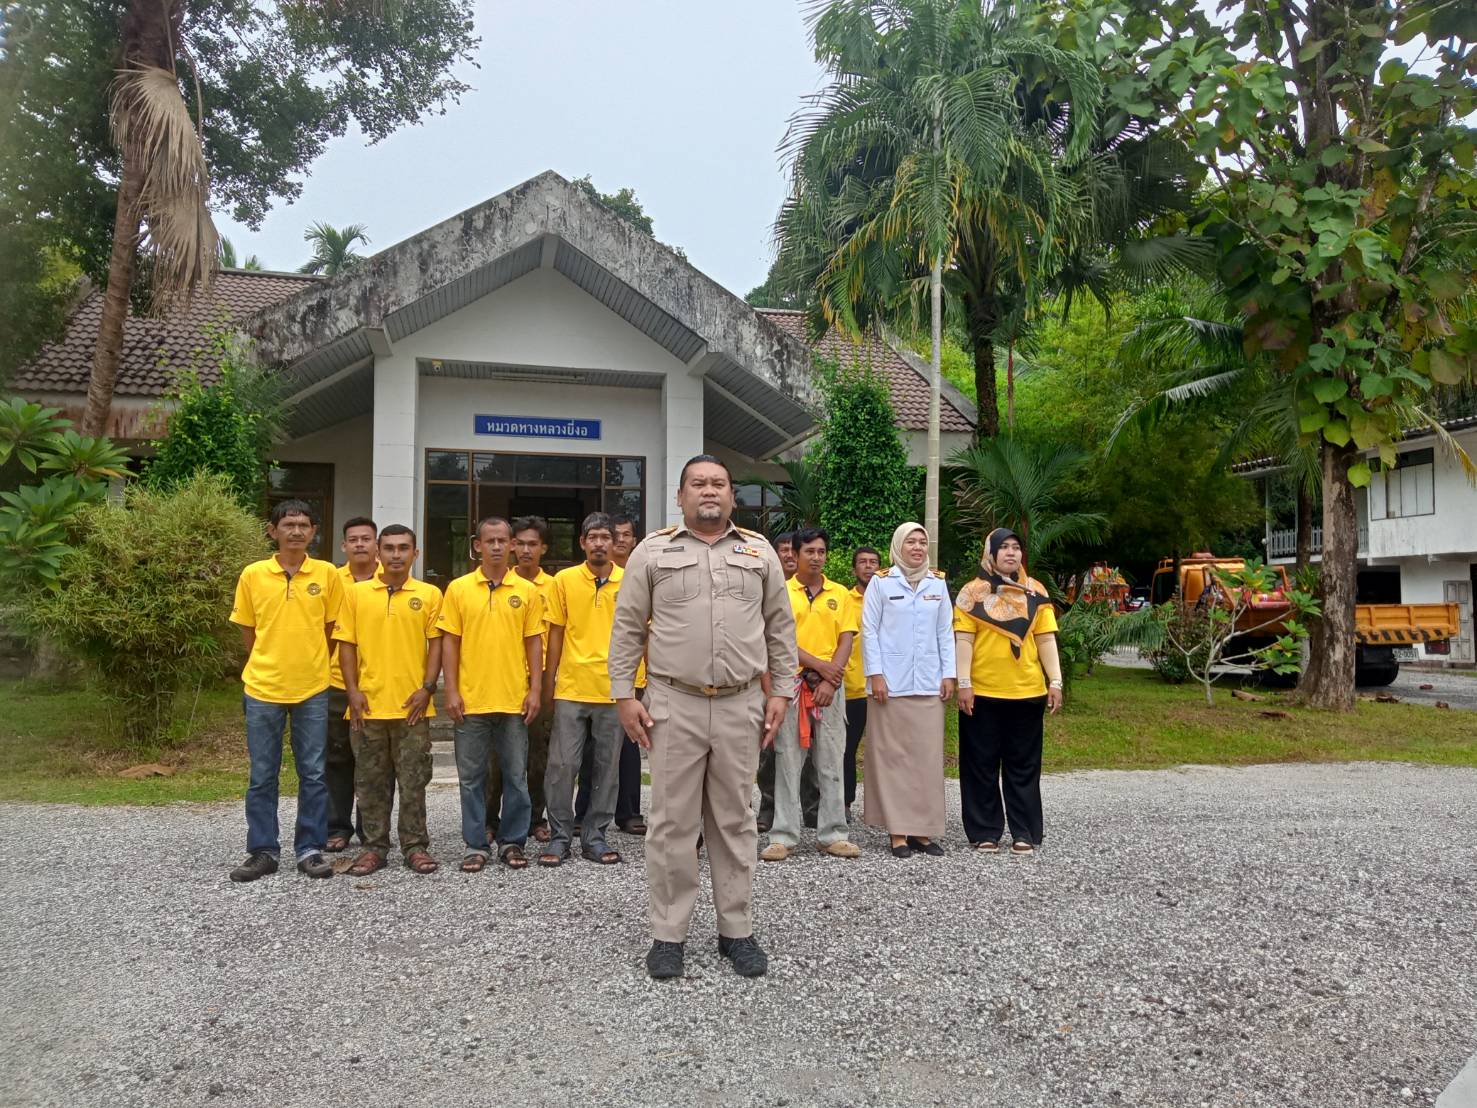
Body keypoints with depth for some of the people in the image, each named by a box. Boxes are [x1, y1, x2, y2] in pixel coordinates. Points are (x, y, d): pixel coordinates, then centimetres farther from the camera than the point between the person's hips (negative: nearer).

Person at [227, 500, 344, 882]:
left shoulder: (328, 574, 0)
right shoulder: (252, 575, 0)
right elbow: (248, 633, 8)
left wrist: (308, 664, 9)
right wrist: (268, 666, 9)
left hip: (313, 690, 0)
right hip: (262, 689, 0)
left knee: (313, 774, 5)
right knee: (262, 776, 7)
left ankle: (311, 849, 15)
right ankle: (263, 851, 18)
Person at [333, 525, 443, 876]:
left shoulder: (429, 594, 2)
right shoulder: (356, 593, 4)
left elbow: (436, 644, 2)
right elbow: (346, 644, 4)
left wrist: (427, 688, -7)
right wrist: (353, 690, -4)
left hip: (412, 704, -1)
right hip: (368, 702, 1)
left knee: (413, 779, 4)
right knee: (371, 780, 9)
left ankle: (415, 846, 14)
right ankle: (374, 846, 19)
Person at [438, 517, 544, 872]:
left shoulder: (527, 591, 4)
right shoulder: (458, 589, 2)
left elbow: (534, 643, 5)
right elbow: (450, 642, 2)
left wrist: (534, 690, -1)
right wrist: (451, 691, -4)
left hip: (514, 699, 0)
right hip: (471, 699, 0)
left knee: (516, 775, 7)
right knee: (471, 776, 7)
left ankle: (512, 842, 19)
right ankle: (475, 846, 17)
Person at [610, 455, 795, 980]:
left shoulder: (759, 551, 9)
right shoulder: (653, 550, 4)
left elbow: (780, 626, 11)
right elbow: (627, 628, 4)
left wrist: (781, 692, 6)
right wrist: (624, 695, -2)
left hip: (741, 706, 2)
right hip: (673, 705, -1)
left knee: (735, 821, 9)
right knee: (672, 822, 4)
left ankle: (737, 931, 21)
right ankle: (668, 934, 16)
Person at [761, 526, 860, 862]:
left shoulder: (839, 593, 10)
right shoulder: (782, 592, 3)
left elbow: (846, 641, 4)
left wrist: (831, 680, -9)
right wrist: (820, 665, -12)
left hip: (831, 685, 2)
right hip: (791, 682, -2)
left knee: (831, 761, 5)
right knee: (788, 761, 0)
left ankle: (832, 835, 12)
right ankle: (783, 836, 5)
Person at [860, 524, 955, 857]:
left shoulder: (937, 584, 11)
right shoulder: (881, 582, 1)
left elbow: (946, 632, 11)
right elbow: (869, 630, -1)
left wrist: (948, 674, 5)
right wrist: (875, 674, -8)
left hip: (928, 684, 3)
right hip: (890, 683, -3)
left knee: (928, 755, 4)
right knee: (892, 755, -1)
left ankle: (923, 829, 11)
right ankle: (897, 829, 5)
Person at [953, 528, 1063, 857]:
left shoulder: (1035, 592, 8)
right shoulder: (973, 592, 1)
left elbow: (1046, 639, 6)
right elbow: (963, 640, -4)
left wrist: (1055, 682, 0)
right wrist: (963, 683, -11)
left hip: (1027, 692, 2)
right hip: (983, 693, -2)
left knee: (1023, 765, 8)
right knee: (982, 764, 5)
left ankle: (1024, 833, 16)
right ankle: (985, 832, 15)